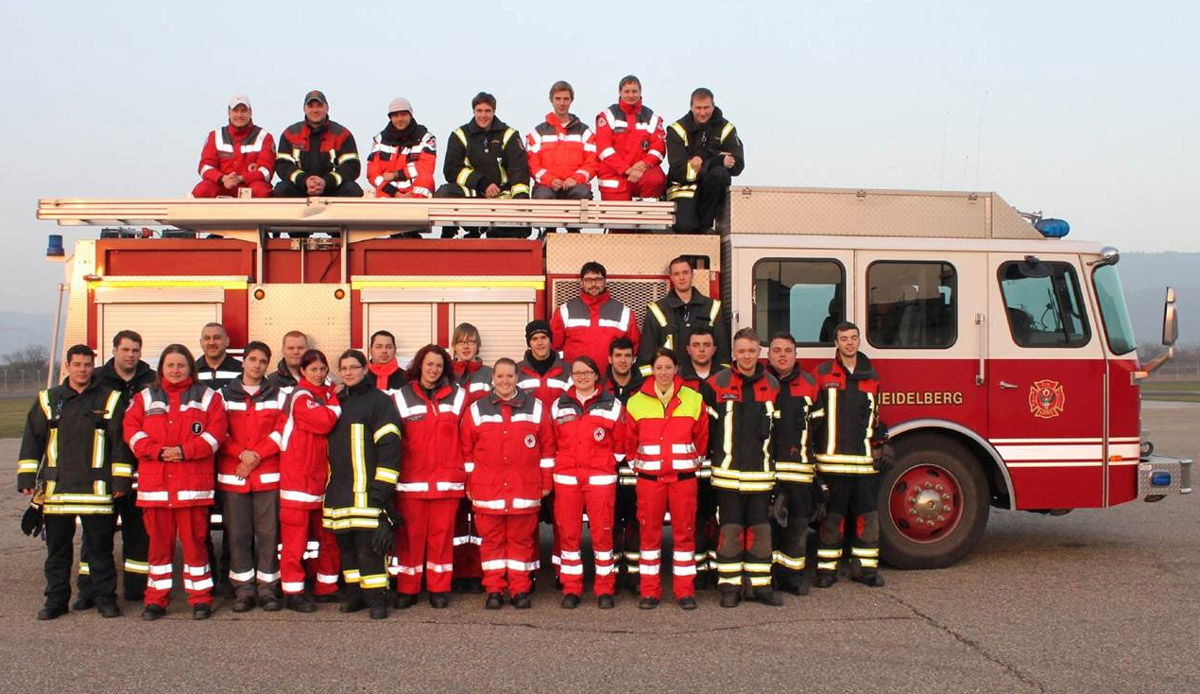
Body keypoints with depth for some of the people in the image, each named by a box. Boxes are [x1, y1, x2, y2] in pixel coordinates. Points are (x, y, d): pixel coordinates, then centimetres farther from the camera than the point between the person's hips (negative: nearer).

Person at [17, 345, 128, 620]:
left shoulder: (109, 399, 4)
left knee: (100, 546, 3)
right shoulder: (48, 400, 9)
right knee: (57, 548, 9)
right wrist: (27, 477, 3)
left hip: (96, 488, -2)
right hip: (56, 488, 2)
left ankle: (105, 597, 12)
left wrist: (120, 480, -2)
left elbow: (120, 442, 2)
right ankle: (56, 599, 18)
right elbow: (32, 439, 10)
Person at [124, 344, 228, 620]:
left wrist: (185, 451, -14)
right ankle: (156, 600, 15)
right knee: (159, 542, 7)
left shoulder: (208, 397, 9)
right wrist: (158, 451, -12)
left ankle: (200, 599, 7)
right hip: (154, 483, 2)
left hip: (193, 484, -2)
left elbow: (216, 431, -2)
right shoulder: (145, 398, 15)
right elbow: (131, 430, 4)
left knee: (195, 541, -1)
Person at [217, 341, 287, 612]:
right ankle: (243, 589, 8)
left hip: (268, 475, 0)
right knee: (237, 533, 1)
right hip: (232, 475, 1)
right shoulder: (225, 395, 10)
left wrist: (257, 455, -10)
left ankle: (267, 588, 6)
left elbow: (281, 431, 1)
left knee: (268, 532, -1)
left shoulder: (279, 396, 10)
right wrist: (241, 454, -12)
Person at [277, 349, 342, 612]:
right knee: (295, 536, -3)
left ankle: (327, 587, 23)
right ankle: (293, 592, 3)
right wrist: (336, 399, -9)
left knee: (327, 535, 13)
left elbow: (331, 425, 12)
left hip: (321, 475, 8)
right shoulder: (300, 396, -9)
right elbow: (325, 421, -23)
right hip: (298, 476, -8)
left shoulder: (326, 394, 15)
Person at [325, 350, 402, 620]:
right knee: (346, 546, 11)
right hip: (338, 491, 7)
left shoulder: (379, 401, -5)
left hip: (367, 490, -7)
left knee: (369, 547, -8)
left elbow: (390, 446, -11)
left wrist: (381, 488, -16)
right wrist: (328, 485, 18)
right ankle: (354, 594, 21)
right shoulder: (335, 402, 18)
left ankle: (377, 598, -1)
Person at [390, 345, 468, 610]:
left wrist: (466, 472, 5)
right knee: (410, 535, 4)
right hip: (410, 480, 0)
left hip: (446, 479, 0)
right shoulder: (401, 397, 6)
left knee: (442, 534, 4)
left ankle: (440, 589, 13)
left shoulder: (457, 396, 7)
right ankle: (407, 589, 13)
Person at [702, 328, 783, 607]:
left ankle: (761, 585, 16)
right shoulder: (716, 383, -2)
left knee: (760, 530, 7)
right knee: (730, 530, 1)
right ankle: (729, 587, 9)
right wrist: (711, 455, 2)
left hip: (760, 474, 3)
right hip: (728, 473, -3)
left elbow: (779, 427, 17)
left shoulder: (772, 385, 7)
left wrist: (772, 459, 13)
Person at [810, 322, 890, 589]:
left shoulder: (871, 376, 14)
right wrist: (811, 448, -5)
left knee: (869, 514, 5)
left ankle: (867, 567, 14)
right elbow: (812, 414, 0)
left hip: (864, 459, 4)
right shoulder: (822, 374, 3)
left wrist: (879, 445, 13)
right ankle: (826, 568, 9)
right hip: (832, 459, -3)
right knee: (832, 516, 1)